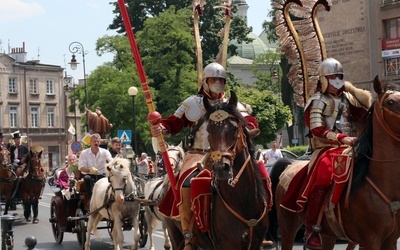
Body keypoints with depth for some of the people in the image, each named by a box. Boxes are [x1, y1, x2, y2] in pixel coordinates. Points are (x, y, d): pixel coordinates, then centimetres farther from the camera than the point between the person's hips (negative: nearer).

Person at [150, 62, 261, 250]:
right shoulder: (192, 103, 12)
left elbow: (249, 122, 5)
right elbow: (174, 123, 8)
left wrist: (249, 128, -19)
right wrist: (161, 129, -14)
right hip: (198, 156, -2)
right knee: (188, 185, -28)